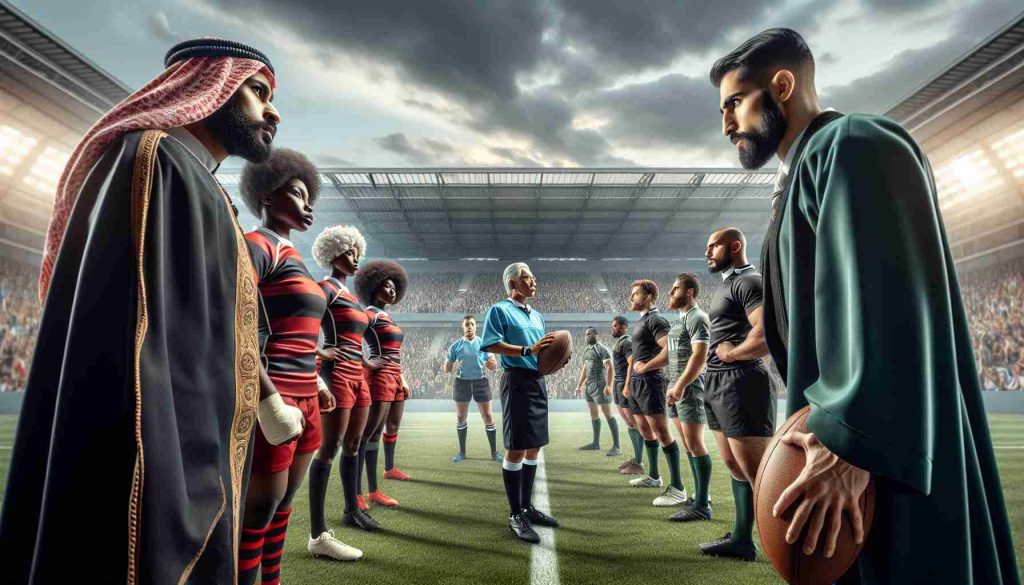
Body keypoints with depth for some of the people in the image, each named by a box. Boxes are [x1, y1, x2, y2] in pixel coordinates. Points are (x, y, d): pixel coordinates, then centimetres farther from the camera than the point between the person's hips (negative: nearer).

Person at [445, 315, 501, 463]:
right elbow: (446, 368, 4)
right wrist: (453, 368, -19)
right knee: (460, 418, 9)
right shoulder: (455, 345, 2)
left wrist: (492, 364, -21)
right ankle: (462, 452, 24)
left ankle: (494, 453, 11)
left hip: (481, 382, -1)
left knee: (487, 417, 0)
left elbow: (493, 366, 3)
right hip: (462, 382, 1)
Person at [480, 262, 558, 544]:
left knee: (534, 447, 13)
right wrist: (528, 350, -24)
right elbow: (492, 344, -17)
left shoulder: (537, 315, 20)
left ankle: (527, 507, 25)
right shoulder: (500, 310, -4)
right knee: (517, 448, -5)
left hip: (538, 381, 8)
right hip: (517, 380, -8)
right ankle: (515, 515, 7)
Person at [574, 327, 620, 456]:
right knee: (593, 414, 14)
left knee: (608, 415, -10)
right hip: (589, 386, 9)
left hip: (600, 385, -9)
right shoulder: (586, 351, 17)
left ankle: (616, 447, -11)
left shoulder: (602, 349, -9)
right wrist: (579, 385, 22)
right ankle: (595, 443, 23)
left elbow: (609, 368, -17)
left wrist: (609, 385, -26)